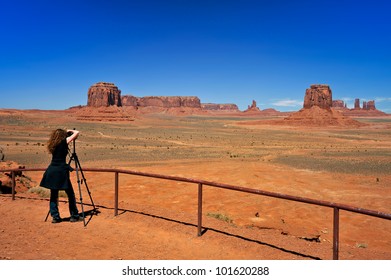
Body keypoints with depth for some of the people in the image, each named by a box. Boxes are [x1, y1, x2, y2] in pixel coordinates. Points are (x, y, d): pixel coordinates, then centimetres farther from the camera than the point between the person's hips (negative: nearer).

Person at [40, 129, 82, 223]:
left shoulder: (53, 144, 11)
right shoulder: (64, 142, -4)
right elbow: (77, 133, -3)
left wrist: (66, 132, 26)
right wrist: (71, 131, 16)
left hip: (51, 171, 6)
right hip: (60, 171, -6)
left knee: (53, 195, 13)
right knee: (70, 194, 5)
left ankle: (55, 216, 13)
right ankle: (74, 215, 11)